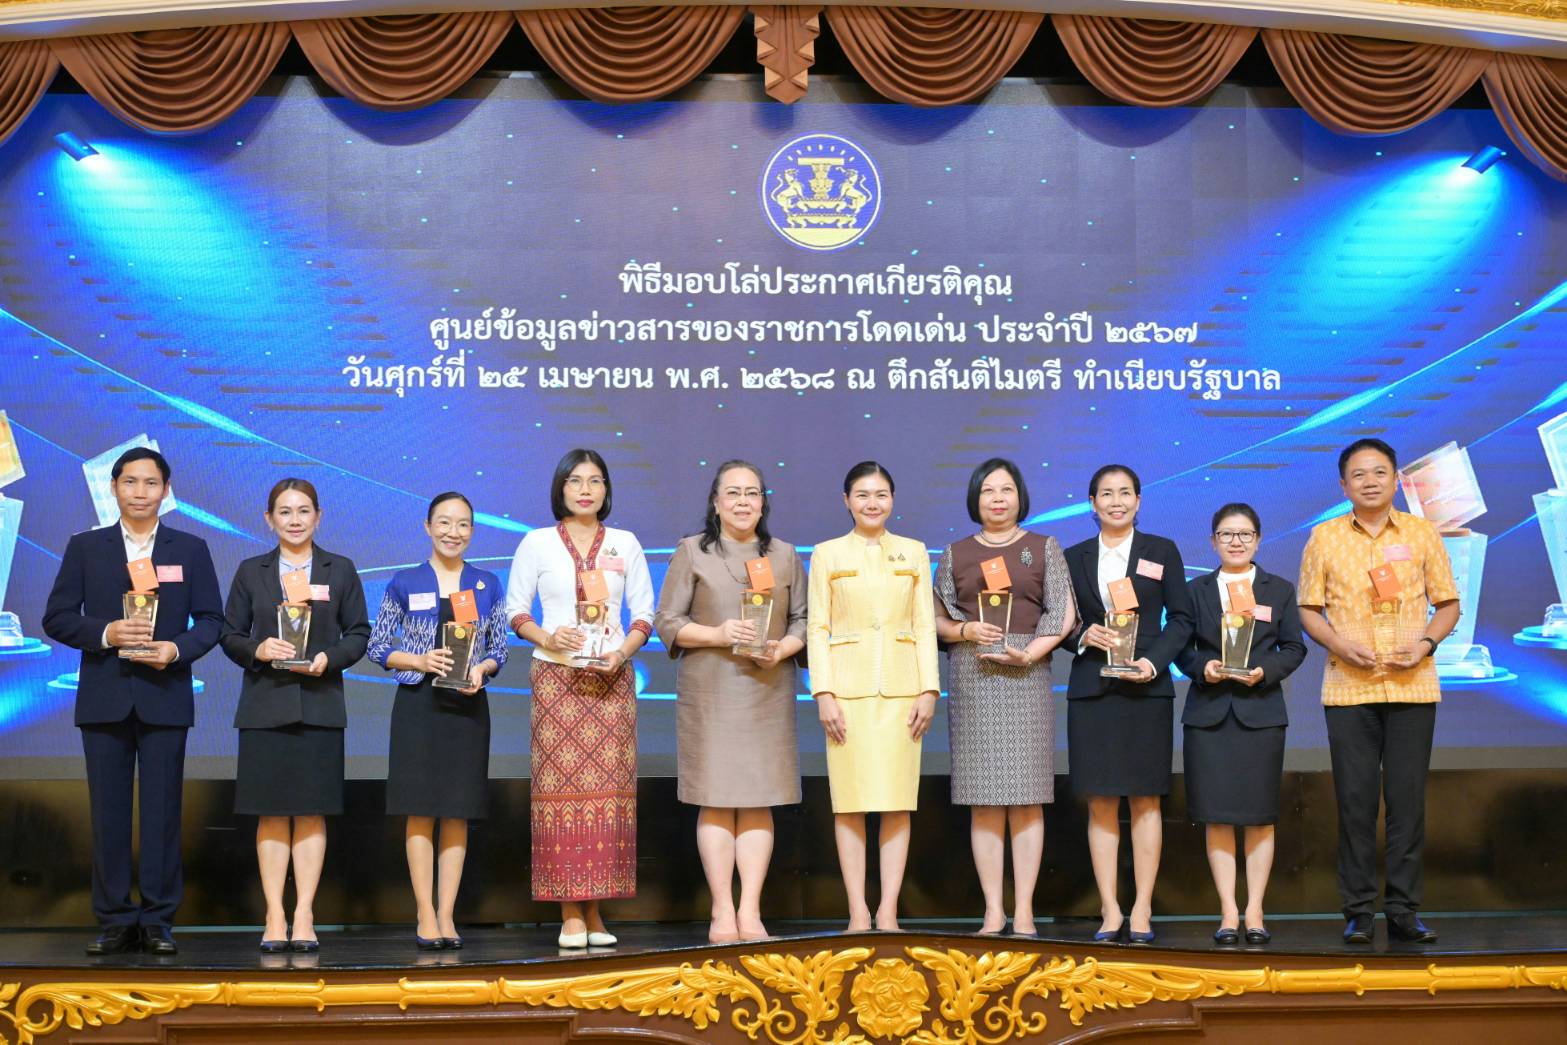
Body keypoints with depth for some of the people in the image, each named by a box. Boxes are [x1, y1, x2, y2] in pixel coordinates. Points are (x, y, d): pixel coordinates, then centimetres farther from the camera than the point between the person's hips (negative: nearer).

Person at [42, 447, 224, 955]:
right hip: (104, 698, 1)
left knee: (162, 812, 0)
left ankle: (158, 921, 6)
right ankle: (114, 921, 9)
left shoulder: (191, 549, 8)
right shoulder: (84, 547, 8)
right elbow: (57, 617, 4)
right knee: (108, 812, 3)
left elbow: (211, 620, 6)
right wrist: (104, 633, -14)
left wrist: (178, 649, -13)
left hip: (164, 697, 0)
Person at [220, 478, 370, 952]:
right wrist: (257, 650, -13)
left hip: (320, 704, 0)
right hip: (265, 704, 0)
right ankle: (274, 918, 5)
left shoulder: (340, 570, 7)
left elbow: (359, 634, 6)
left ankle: (304, 917, 5)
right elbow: (230, 635, 7)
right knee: (272, 812, 1)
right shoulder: (251, 571, 7)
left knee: (312, 811, 1)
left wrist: (330, 658, -12)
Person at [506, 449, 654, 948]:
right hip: (557, 677, -2)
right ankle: (570, 913, -4)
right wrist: (549, 638, -12)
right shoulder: (537, 543, 6)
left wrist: (621, 652, -8)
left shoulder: (625, 544, 11)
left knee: (609, 789, -3)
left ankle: (595, 912, 2)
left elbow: (644, 613, 10)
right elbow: (515, 610, 6)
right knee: (561, 789, -7)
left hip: (611, 679, 2)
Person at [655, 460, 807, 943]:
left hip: (768, 691, 2)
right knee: (715, 800, -4)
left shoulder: (784, 555, 13)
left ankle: (750, 910, 3)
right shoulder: (691, 552, 6)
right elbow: (667, 622, 2)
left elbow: (803, 620, 13)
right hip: (708, 691, -2)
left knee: (759, 800, 0)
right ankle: (722, 911, 1)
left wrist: (783, 649, -8)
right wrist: (719, 635, -13)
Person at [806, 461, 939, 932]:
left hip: (901, 687, 1)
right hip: (847, 686, -1)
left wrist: (929, 689, 0)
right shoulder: (827, 554, 6)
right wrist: (823, 692, -6)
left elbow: (925, 625, 9)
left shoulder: (914, 552, 11)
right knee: (849, 803, -2)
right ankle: (858, 913, 3)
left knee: (898, 803, -1)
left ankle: (888, 912, 4)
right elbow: (817, 628, 3)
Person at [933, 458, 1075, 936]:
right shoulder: (956, 554, 13)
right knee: (983, 800, -1)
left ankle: (1023, 912, 0)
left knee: (1026, 798, -3)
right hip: (971, 679, 1)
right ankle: (993, 911, 3)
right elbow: (938, 620, 13)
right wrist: (966, 632, -7)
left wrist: (1029, 653, -11)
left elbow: (1064, 614, 3)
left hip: (1026, 677, -1)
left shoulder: (1044, 548, 10)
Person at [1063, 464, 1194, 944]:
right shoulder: (1075, 557, 11)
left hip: (1146, 688, -1)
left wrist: (1154, 662, -10)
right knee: (1101, 802, 1)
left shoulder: (1162, 551, 7)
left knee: (1145, 800, 0)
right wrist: (1083, 636, -10)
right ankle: (1109, 911, 5)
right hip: (1092, 689, 1)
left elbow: (1180, 618, 4)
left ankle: (1142, 910, 5)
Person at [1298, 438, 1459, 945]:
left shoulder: (1422, 534, 6)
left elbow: (1448, 604, 9)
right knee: (1355, 799, 0)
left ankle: (1404, 909, 8)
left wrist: (1425, 642, -9)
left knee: (1408, 798, 1)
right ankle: (1358, 911, 7)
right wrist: (1338, 643, -10)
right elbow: (1309, 610, 8)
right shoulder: (1324, 537, 6)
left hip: (1413, 686, 0)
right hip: (1348, 687, 0)